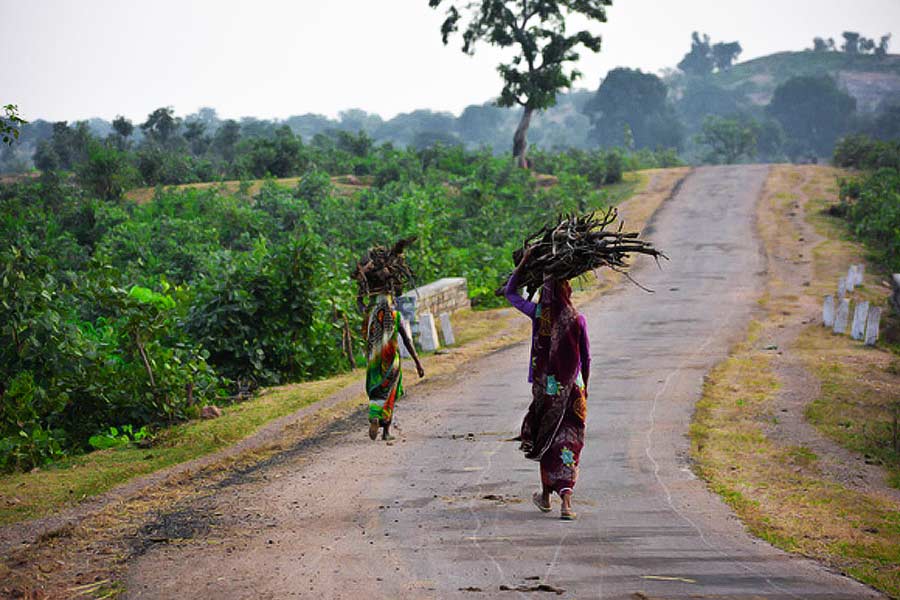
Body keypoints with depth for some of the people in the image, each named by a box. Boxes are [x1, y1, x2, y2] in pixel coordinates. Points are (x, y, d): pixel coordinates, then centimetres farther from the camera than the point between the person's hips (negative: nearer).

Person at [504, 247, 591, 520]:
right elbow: (586, 358, 2)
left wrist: (524, 261, 9)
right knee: (568, 441, 0)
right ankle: (565, 499, -15)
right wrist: (584, 386, 16)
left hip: (544, 387, 1)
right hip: (572, 388, -1)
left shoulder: (538, 313, -6)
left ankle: (546, 495, 30)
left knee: (545, 438, 17)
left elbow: (510, 293, 9)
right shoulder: (577, 319, -6)